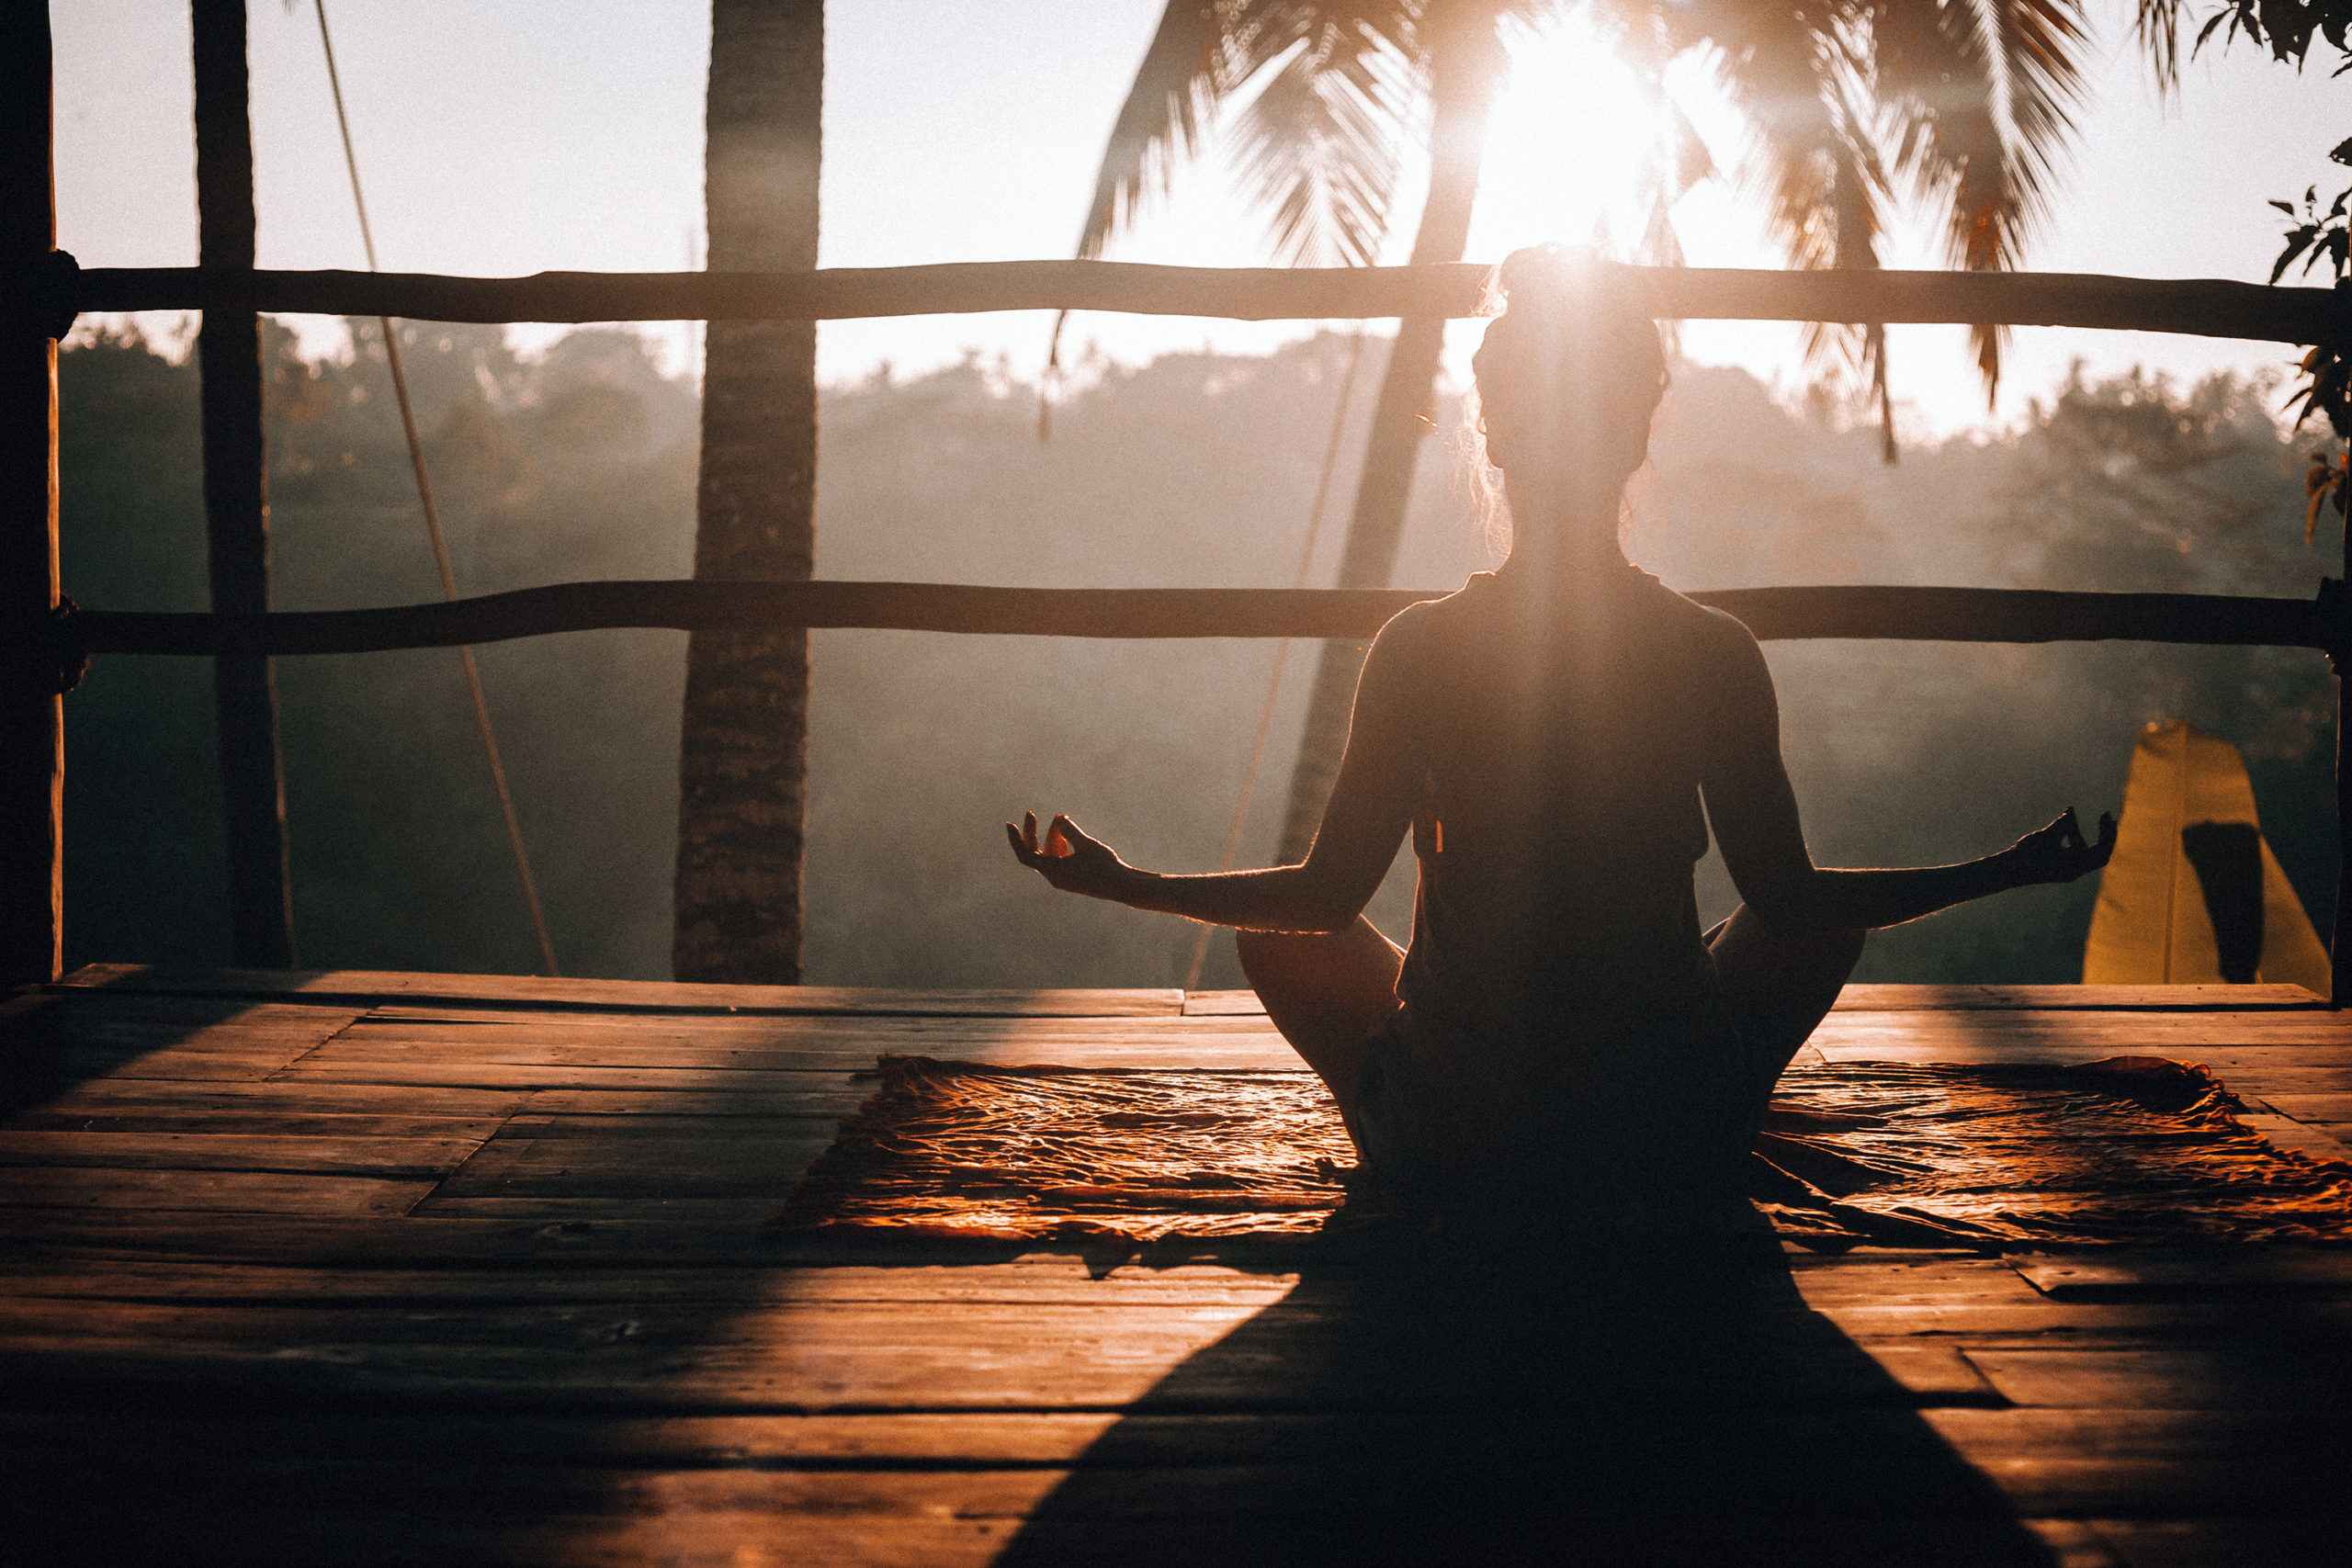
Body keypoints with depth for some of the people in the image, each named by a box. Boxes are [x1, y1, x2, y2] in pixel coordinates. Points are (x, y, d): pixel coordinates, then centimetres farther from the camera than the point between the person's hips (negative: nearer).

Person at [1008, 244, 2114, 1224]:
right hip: (1677, 1155, 1)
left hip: (1450, 1149, 0)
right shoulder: (1716, 654, -8)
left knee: (1277, 936, 25)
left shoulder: (1419, 648, -10)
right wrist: (2013, 870, 12)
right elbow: (1787, 899, -1)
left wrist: (1122, 883, 11)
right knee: (1830, 919, 27)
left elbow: (1326, 896, -4)